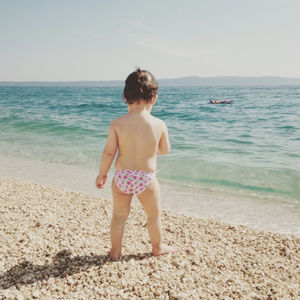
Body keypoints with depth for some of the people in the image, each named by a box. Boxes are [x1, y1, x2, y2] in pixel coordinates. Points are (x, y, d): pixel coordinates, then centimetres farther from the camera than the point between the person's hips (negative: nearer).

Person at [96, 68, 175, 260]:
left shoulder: (117, 124, -12)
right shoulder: (159, 125, -14)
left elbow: (109, 152, -9)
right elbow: (165, 150, 1)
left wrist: (102, 174, 6)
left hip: (121, 177, 2)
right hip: (146, 179, -1)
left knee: (119, 215, 21)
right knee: (154, 214, 21)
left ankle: (115, 251, 35)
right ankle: (158, 247, 41)